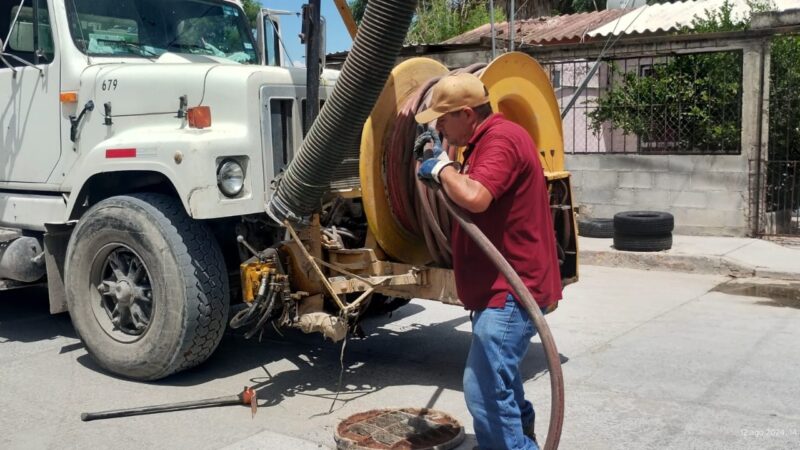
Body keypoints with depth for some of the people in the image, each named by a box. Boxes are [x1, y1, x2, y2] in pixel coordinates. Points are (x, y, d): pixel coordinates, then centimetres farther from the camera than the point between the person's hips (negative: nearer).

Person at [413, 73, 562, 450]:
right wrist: (438, 160, 11)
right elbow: (464, 193, 24)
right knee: (499, 384, 23)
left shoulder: (501, 137, -18)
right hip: (502, 288, 11)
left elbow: (474, 198, -34)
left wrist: (441, 167, -16)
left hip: (512, 289, -11)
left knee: (485, 389, -13)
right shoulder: (485, 141, 16)